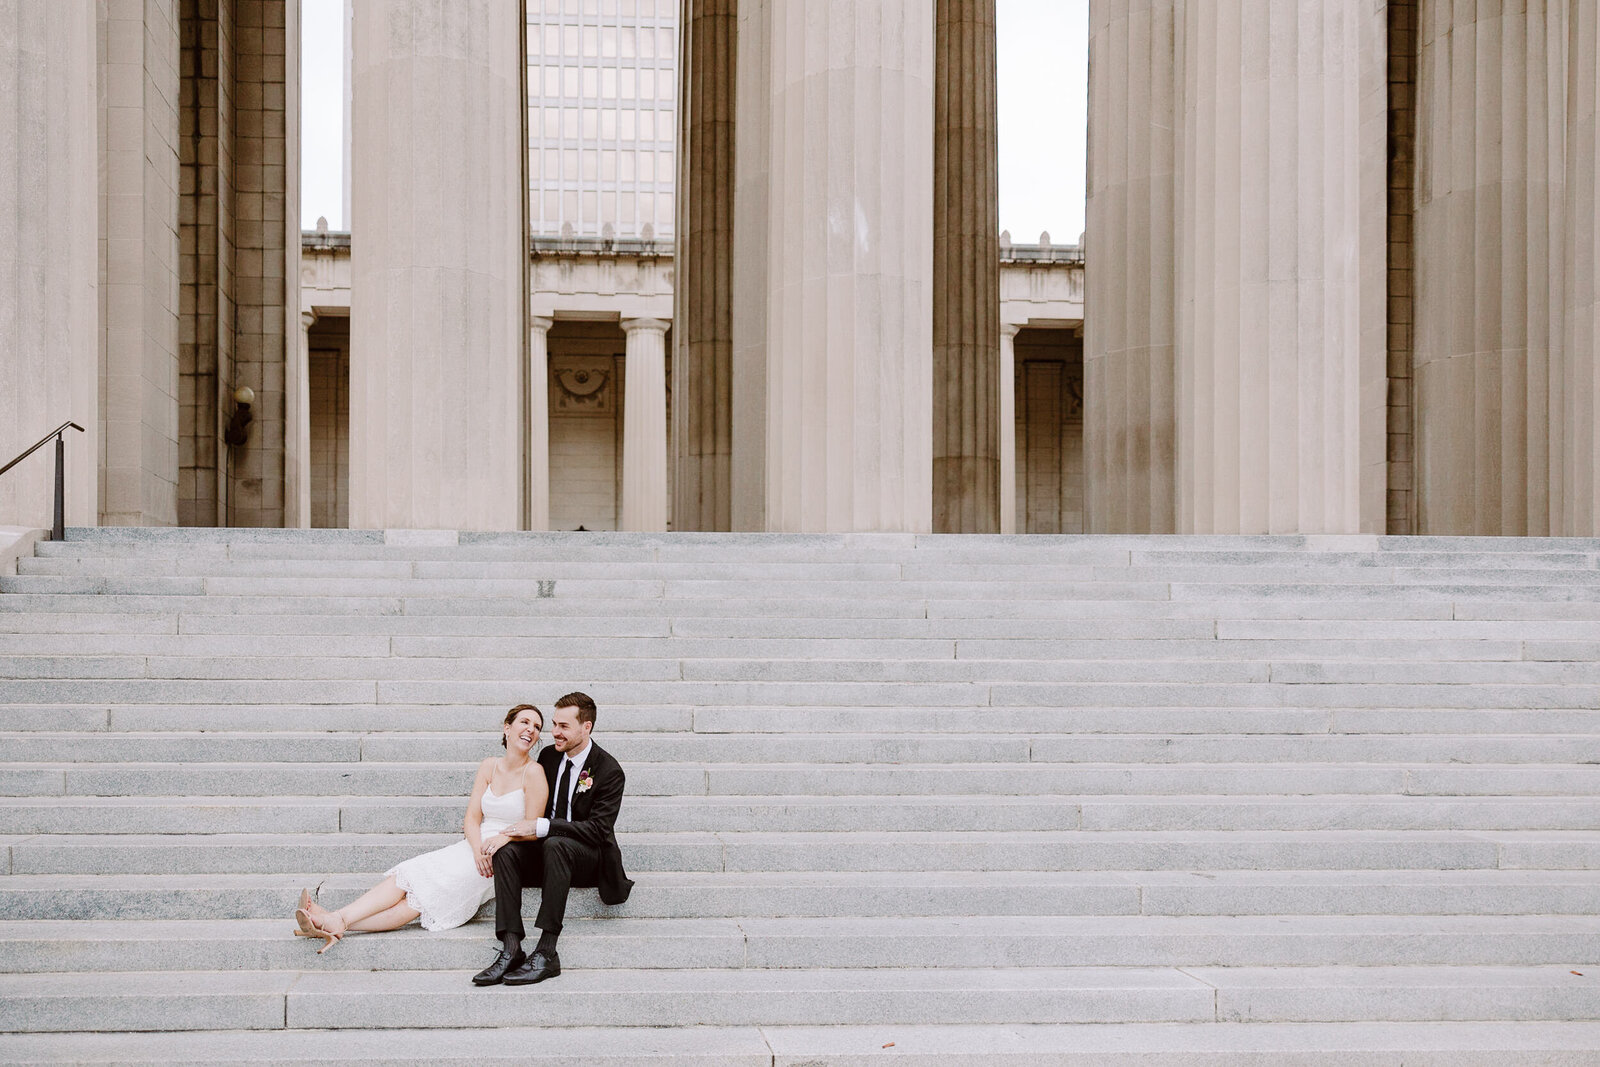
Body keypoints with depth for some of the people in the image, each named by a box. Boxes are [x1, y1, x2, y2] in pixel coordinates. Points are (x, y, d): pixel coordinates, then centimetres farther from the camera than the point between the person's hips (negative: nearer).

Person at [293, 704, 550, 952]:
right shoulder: (489, 766, 11)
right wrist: (478, 848, -16)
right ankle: (337, 921, -32)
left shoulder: (533, 773, -4)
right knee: (412, 874, -17)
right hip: (475, 846, 6)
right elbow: (472, 818, 5)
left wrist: (502, 839, -24)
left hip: (504, 856, -5)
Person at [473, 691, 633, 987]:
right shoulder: (549, 756, 7)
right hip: (548, 851, 6)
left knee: (555, 845, -38)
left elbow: (598, 829, -21)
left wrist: (543, 828, -27)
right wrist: (529, 830, -7)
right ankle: (510, 949, -36)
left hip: (592, 860, -6)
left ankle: (546, 953, -41)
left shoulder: (609, 770, -12)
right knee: (507, 849, -25)